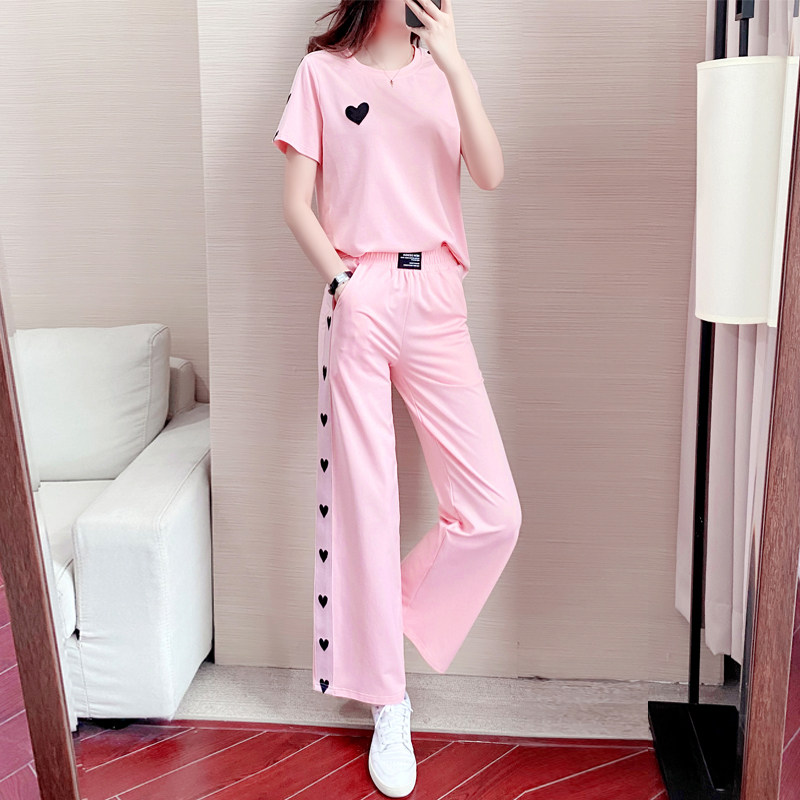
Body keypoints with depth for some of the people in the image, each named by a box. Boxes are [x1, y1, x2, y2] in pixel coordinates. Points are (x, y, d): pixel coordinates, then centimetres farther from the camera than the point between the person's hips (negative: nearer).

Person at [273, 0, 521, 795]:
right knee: (363, 507, 0)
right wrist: (343, 280, -8)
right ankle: (388, 705, 16)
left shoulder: (442, 70, 13)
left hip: (437, 302, 3)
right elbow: (296, 203, 2)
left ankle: (386, 622, 21)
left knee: (494, 512, -3)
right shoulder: (322, 71, 5)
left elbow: (490, 173, -4)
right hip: (359, 302, -3)